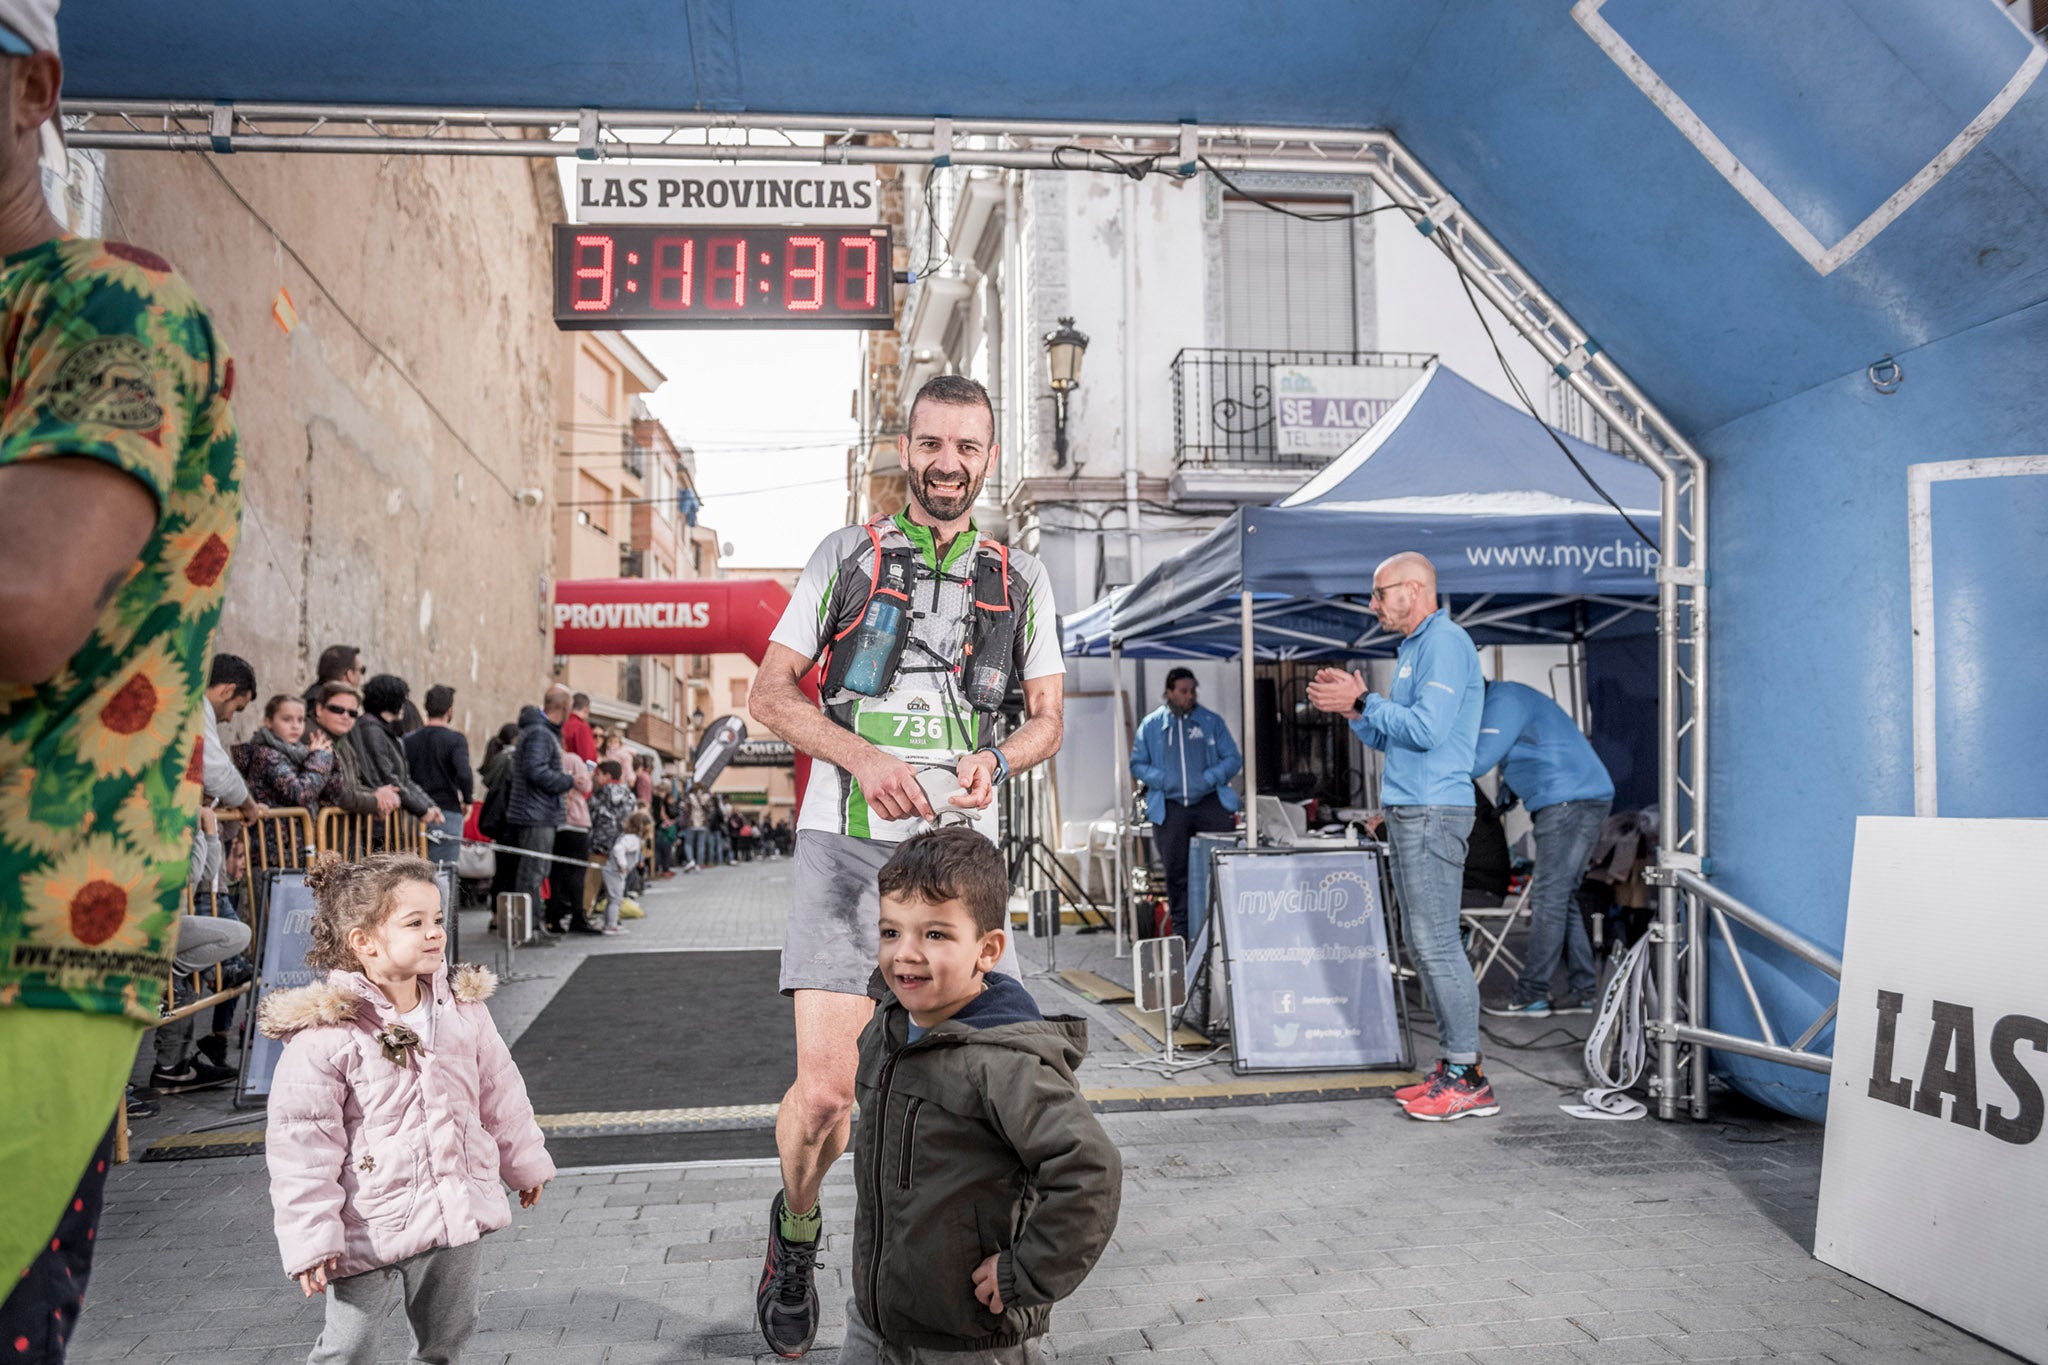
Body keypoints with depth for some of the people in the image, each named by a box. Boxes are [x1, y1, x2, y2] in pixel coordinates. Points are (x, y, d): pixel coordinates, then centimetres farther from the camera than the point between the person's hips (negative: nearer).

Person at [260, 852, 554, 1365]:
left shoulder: (462, 1007, -1)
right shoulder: (323, 1034, -17)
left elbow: (499, 1094, 11)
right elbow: (303, 1145, -15)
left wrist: (525, 1163, 20)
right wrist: (310, 1240, -15)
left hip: (459, 1216, 5)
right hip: (368, 1229, -5)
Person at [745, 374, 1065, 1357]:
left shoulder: (1020, 580, 12)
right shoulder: (846, 556, 7)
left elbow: (1047, 718, 15)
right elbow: (769, 694, 5)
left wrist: (995, 763, -8)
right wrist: (864, 757, -13)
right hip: (844, 845, -2)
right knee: (825, 1093, -9)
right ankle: (796, 1234, 22)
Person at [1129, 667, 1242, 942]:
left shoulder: (1212, 721, 7)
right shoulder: (1151, 725, 8)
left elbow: (1233, 759, 6)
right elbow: (1137, 764, 10)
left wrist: (1210, 777, -11)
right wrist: (1161, 779, -8)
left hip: (1211, 803, 0)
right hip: (1170, 807, 0)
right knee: (1176, 871, 5)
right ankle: (1182, 932, 13)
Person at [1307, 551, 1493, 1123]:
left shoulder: (1445, 642, -10)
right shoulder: (1413, 648, 21)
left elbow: (1426, 729, -21)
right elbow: (1388, 739, 24)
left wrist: (1362, 703, -13)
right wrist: (1352, 706, 9)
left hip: (1433, 811, -11)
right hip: (1409, 811, 11)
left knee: (1437, 942, -9)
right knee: (1422, 943, 11)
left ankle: (1468, 1079, -3)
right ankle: (1452, 1067, 18)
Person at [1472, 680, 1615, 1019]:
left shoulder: (1503, 701, -12)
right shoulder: (1505, 699, 21)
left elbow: (1478, 761, -18)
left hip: (1571, 800, -11)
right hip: (1565, 803, 11)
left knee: (1548, 897, -9)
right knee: (1558, 897, 12)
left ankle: (1531, 996, -8)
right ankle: (1582, 990, 14)